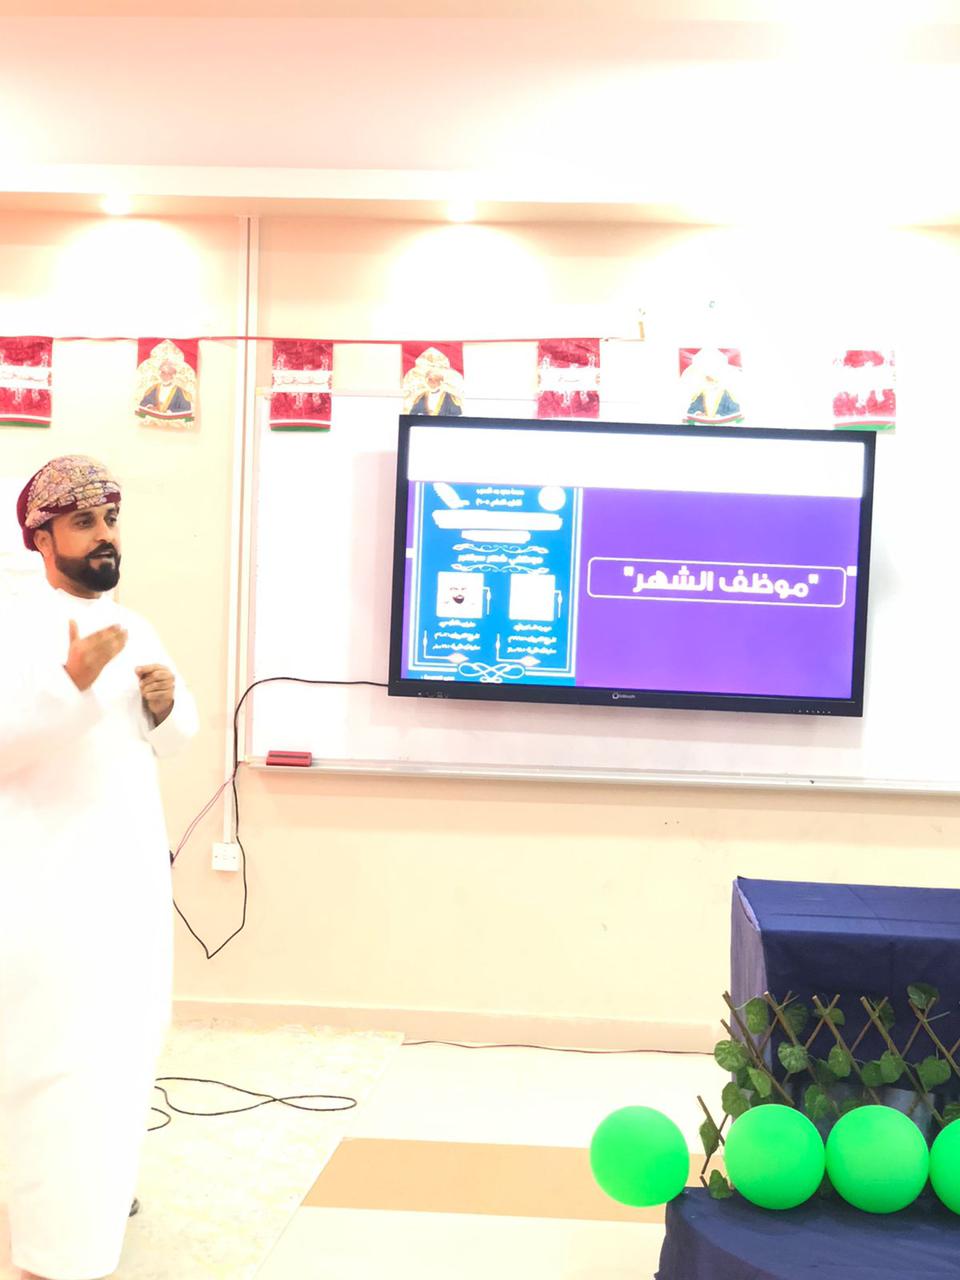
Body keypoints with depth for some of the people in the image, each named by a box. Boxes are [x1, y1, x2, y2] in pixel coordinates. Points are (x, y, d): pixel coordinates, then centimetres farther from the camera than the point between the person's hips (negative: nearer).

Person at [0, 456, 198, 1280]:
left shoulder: (134, 628, 12)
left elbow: (173, 740, 16)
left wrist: (166, 703, -5)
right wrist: (72, 680, -29)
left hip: (133, 867, 8)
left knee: (125, 1038, 18)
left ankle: (98, 1184, 38)